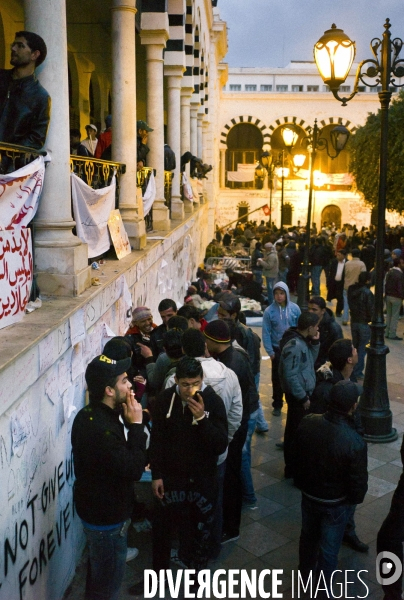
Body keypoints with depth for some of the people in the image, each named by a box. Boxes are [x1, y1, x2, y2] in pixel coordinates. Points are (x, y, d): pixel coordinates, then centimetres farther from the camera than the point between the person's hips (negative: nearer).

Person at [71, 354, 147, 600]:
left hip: (97, 508, 10)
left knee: (99, 572, 29)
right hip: (106, 516, -10)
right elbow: (133, 471, -28)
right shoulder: (102, 429, -34)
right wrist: (136, 425, -26)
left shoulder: (89, 414, -1)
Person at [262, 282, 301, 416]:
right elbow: (266, 333, -9)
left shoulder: (295, 308, -10)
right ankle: (277, 405, 25)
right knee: (277, 377, 10)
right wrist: (270, 351, -11)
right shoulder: (269, 311, -14)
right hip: (277, 349, -1)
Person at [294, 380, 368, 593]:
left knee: (308, 536, 29)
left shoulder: (307, 423, -20)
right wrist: (356, 499, 2)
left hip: (308, 494, 4)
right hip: (336, 503, -4)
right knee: (329, 547, 18)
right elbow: (358, 482, -20)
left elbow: (296, 456, -3)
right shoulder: (355, 442, -34)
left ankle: (306, 572, 53)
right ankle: (324, 590, 39)